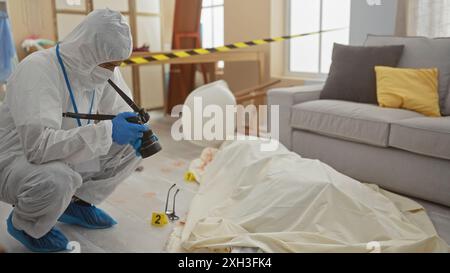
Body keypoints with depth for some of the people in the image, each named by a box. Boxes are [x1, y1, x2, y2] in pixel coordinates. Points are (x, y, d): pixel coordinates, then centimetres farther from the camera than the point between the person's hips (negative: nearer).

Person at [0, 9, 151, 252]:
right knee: (56, 180, -39)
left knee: (131, 147, -6)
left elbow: (120, 110, 6)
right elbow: (38, 144, -38)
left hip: (66, 157, 7)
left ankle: (76, 203, 9)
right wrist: (106, 132, -41)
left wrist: (136, 129, -18)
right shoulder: (36, 72, -29)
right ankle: (23, 224, -3)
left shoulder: (100, 68, -8)